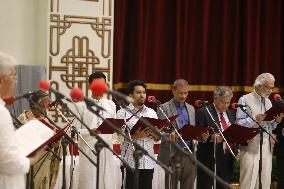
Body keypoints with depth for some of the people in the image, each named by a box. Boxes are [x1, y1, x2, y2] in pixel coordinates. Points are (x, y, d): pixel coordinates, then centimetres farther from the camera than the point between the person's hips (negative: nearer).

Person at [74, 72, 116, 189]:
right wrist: (90, 131, -21)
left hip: (106, 148, 4)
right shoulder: (82, 105, -1)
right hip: (89, 149, -3)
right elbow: (76, 130, -4)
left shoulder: (111, 105, 12)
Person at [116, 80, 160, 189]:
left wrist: (154, 133, -8)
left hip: (148, 162, 4)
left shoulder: (151, 112, 15)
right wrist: (135, 136, -24)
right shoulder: (123, 113, 0)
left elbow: (157, 138, 15)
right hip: (131, 162, -4)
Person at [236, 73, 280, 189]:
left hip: (267, 146, 6)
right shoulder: (245, 100, 0)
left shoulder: (268, 102, 18)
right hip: (251, 146, -6)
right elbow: (239, 123, -7)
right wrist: (255, 119, -20)